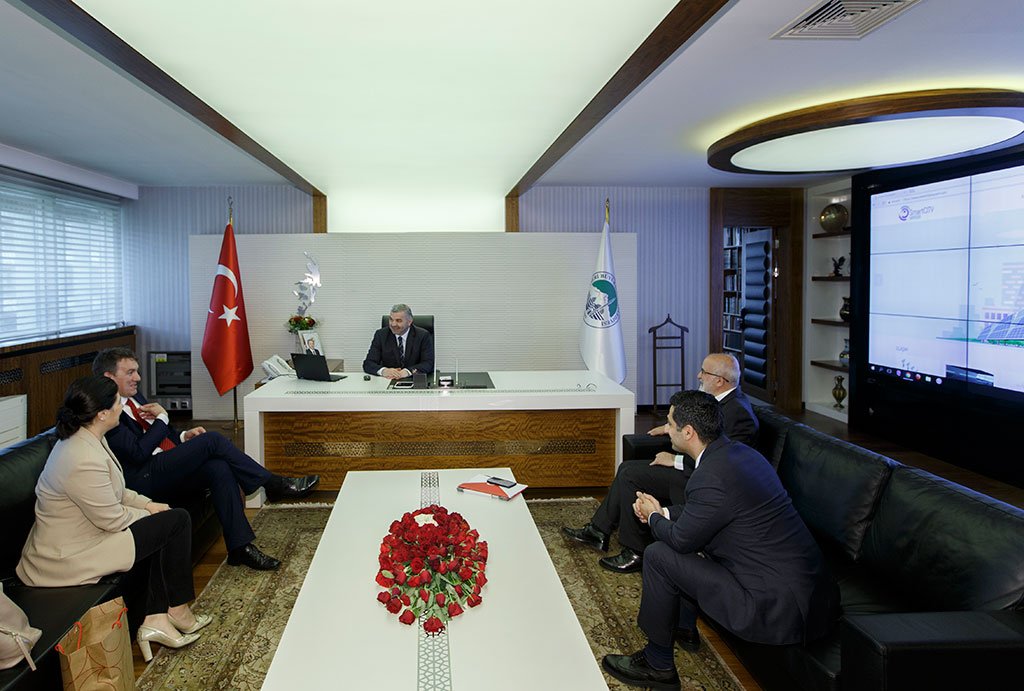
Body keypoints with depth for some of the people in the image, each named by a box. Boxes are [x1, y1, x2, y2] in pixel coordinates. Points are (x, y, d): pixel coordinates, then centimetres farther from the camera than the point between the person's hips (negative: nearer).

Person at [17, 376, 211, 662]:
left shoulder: (85, 438, 2)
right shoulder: (84, 460, -30)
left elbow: (113, 492, 14)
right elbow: (112, 519, -21)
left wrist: (147, 504, 3)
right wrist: (149, 513, -3)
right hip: (69, 559, -10)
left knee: (166, 530, 9)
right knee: (177, 521, -7)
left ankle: (155, 619, 8)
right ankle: (177, 609, 10)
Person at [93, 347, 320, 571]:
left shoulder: (134, 397, 17)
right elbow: (139, 452, -20)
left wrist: (183, 436, 5)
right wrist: (162, 417, -8)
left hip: (168, 468, 9)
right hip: (144, 479, -9)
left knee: (220, 468, -20)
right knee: (213, 440, -21)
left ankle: (239, 546, -18)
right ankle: (275, 485, -11)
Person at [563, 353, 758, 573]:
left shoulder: (738, 412, -23)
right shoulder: (725, 399, 8)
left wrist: (676, 460, -21)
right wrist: (672, 426, 14)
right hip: (691, 464, 10)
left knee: (631, 475, -15)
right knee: (628, 468, 7)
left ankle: (635, 552, -5)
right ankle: (599, 531, 15)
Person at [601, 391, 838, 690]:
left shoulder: (712, 476, -23)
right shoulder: (738, 451, 6)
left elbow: (681, 539, -10)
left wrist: (653, 517, 9)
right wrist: (663, 512, 15)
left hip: (780, 607, -10)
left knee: (658, 555, -6)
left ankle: (657, 664, 11)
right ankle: (684, 626, 36)